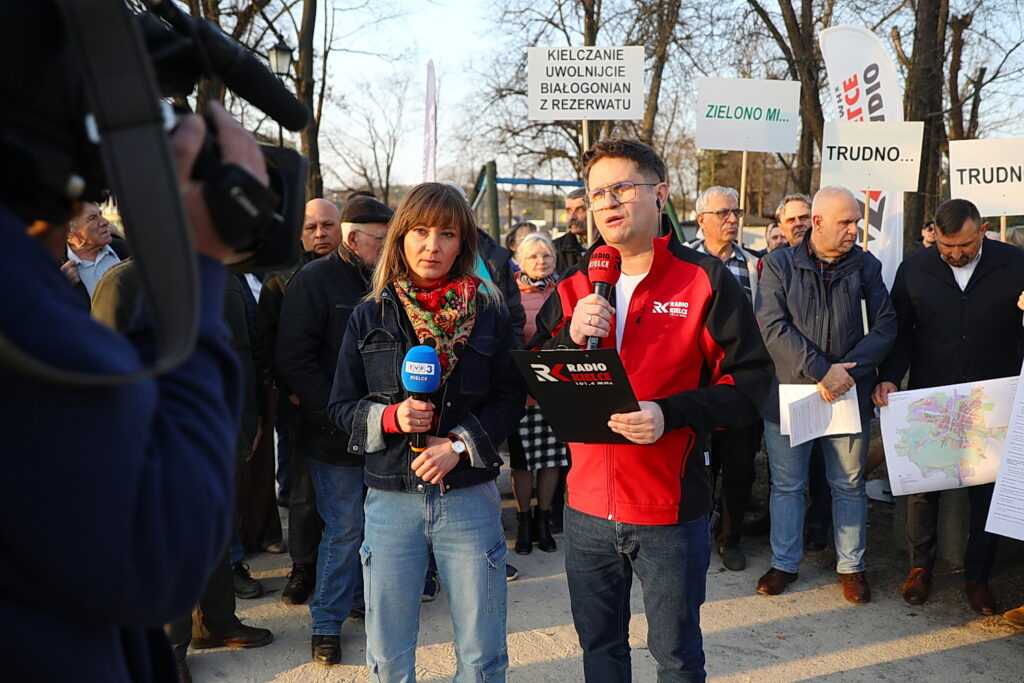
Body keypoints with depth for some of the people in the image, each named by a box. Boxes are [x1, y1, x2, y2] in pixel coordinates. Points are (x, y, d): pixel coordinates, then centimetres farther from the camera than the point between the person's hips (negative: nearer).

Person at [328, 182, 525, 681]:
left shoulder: (490, 313, 1)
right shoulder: (369, 317, 4)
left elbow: (510, 398, 0)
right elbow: (340, 406, 5)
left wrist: (460, 444, -15)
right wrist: (388, 417, -14)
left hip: (469, 497, -1)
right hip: (391, 499, 1)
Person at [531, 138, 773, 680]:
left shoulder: (705, 280, -7)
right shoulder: (575, 287, 6)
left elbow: (750, 380, -10)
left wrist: (671, 414, -23)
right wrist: (571, 336, -15)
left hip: (671, 507, -4)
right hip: (588, 506, 4)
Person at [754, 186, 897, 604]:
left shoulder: (866, 267, 4)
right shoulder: (779, 264, -3)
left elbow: (885, 325, -1)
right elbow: (773, 327, -12)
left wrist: (848, 370, -15)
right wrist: (820, 371, -19)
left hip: (849, 396, 2)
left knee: (850, 485, 12)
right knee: (786, 485, 10)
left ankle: (851, 566, 28)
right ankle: (785, 562, 26)